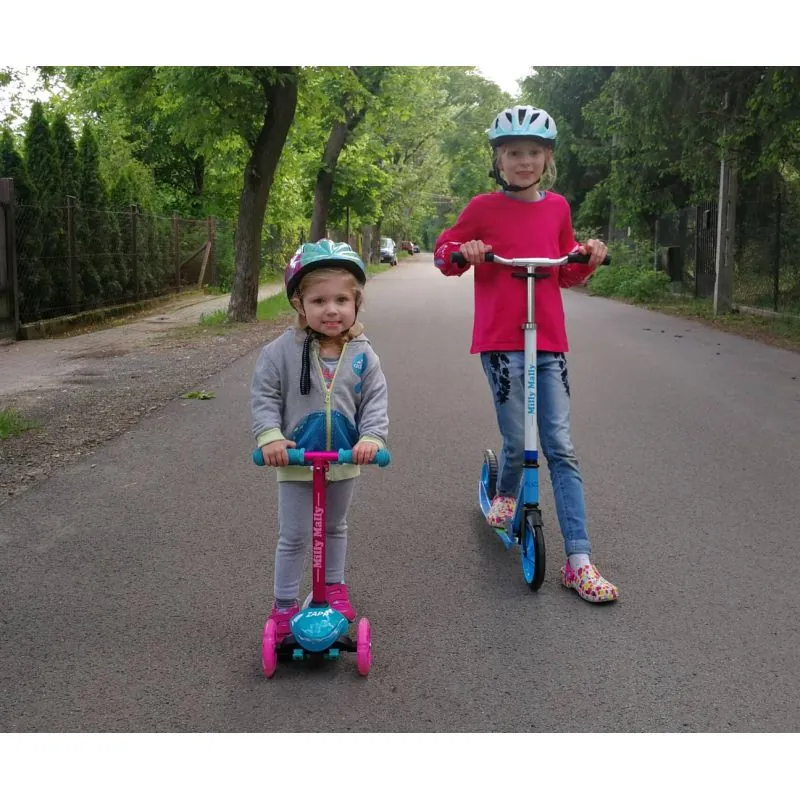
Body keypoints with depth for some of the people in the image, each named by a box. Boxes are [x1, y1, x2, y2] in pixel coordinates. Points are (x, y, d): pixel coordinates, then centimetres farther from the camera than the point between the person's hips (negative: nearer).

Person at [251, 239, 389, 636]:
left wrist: (372, 436, -22)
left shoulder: (362, 354, -8)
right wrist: (270, 436, -23)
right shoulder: (282, 350, -15)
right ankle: (283, 604, 21)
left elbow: (375, 400, -6)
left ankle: (334, 586, 43)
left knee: (335, 528, 23)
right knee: (294, 537, 6)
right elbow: (263, 395, -11)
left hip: (344, 461, 3)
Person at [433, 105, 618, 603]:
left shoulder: (557, 207, 11)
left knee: (562, 448, -2)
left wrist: (589, 258, 0)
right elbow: (444, 254, 9)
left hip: (549, 341, 3)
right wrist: (463, 251, -12)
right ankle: (505, 494, 35)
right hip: (500, 341, -2)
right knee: (518, 443, -2)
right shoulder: (483, 208, 0)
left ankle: (579, 561, -1)